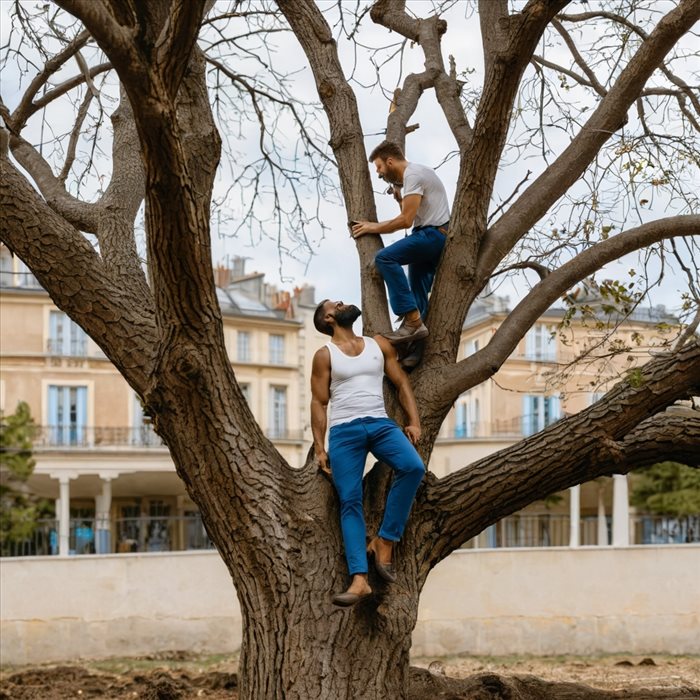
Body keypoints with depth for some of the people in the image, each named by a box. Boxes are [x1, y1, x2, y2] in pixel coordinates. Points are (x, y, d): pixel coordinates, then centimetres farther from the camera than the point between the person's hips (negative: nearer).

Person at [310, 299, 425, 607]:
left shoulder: (379, 345, 15)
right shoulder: (325, 355, 7)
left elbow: (401, 383, 15)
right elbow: (319, 402, 5)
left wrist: (414, 422, 3)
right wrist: (319, 448, -2)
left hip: (380, 423, 2)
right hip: (344, 430, -2)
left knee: (413, 467, -26)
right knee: (350, 501, -10)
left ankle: (385, 541, -15)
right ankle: (359, 579, -17)